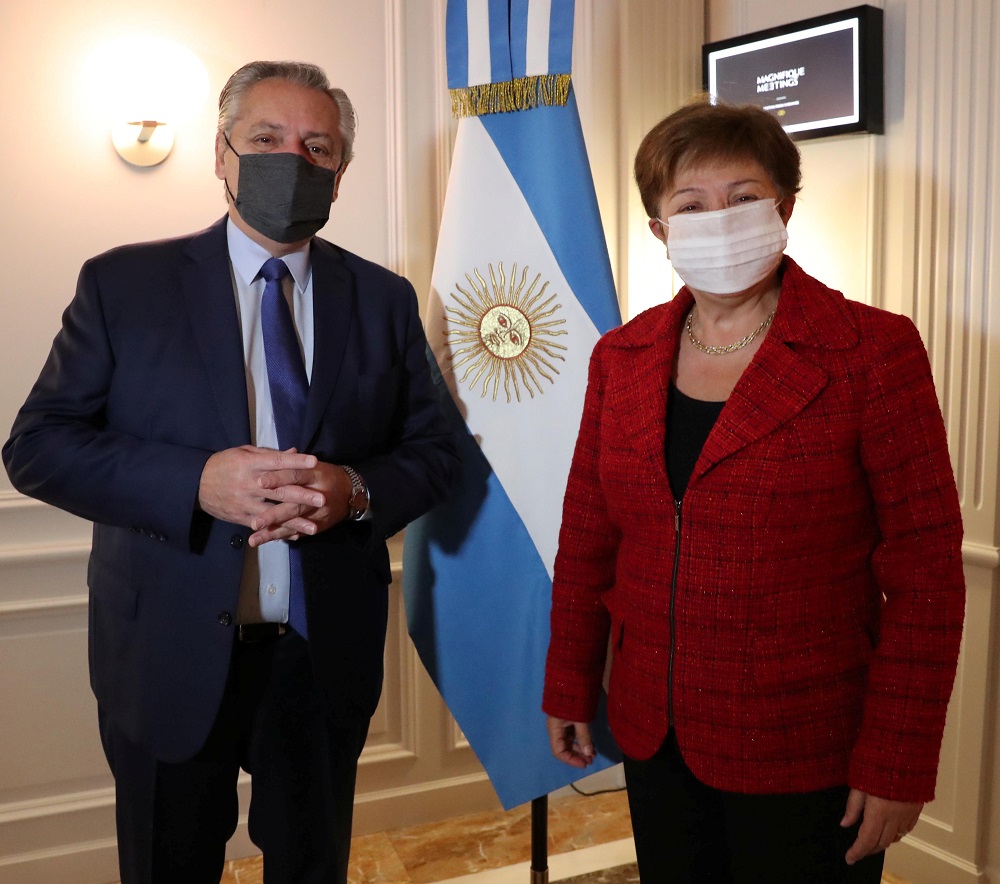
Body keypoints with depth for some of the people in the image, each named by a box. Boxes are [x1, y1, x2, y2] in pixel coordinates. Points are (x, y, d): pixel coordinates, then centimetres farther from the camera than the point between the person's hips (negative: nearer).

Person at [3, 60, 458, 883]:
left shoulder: (385, 299, 2)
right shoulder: (124, 283, -4)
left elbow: (434, 448, 4)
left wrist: (358, 493, -18)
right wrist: (197, 482, -23)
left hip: (328, 655, 2)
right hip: (172, 654, -1)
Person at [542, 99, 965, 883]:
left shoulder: (874, 352, -12)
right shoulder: (622, 357, 1)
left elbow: (926, 573, -11)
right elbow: (588, 539, 7)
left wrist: (898, 762, -11)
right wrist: (571, 689, 9)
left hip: (805, 759, -4)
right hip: (656, 738, 4)